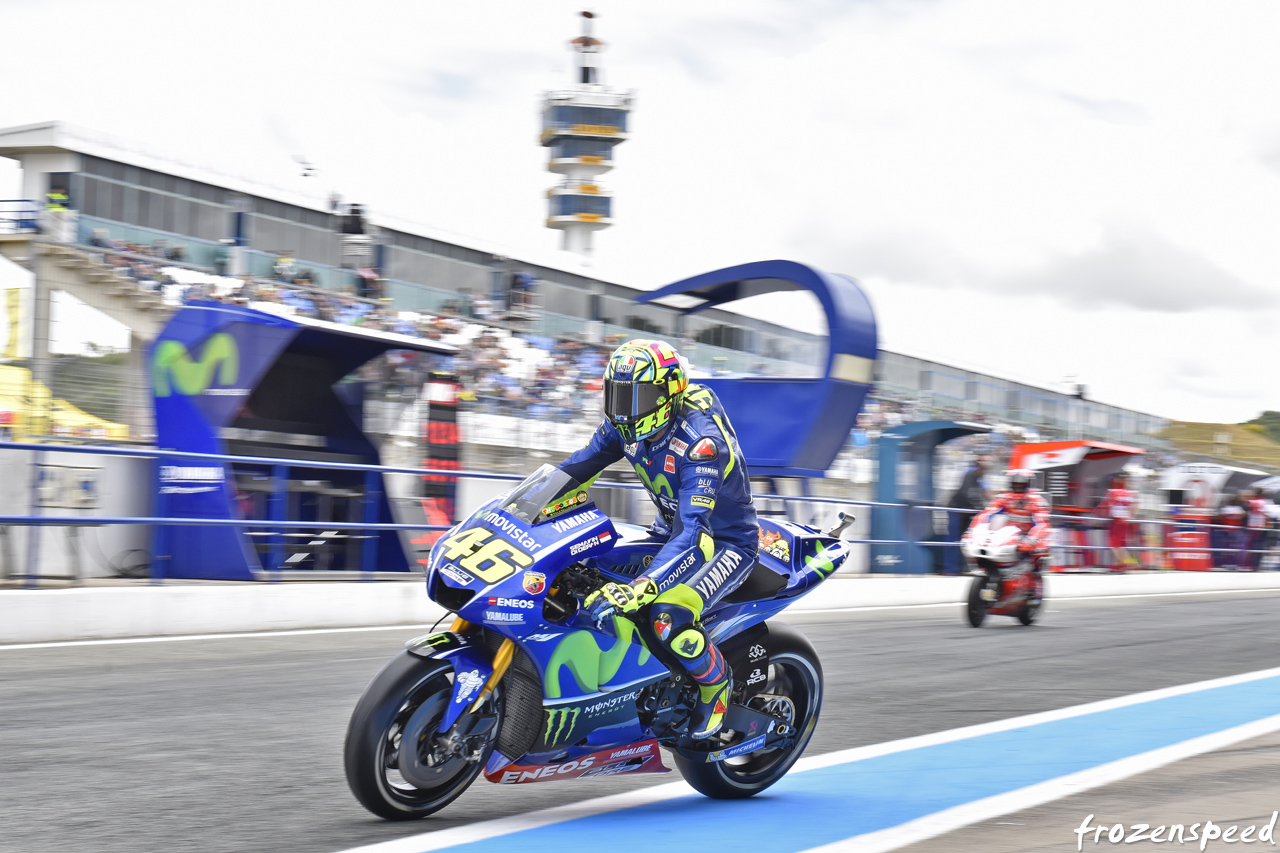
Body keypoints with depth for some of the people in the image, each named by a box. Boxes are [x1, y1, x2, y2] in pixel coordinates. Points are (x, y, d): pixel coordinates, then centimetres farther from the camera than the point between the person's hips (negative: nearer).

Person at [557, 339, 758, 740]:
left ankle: (716, 685, -3)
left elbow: (693, 532, -42)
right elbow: (580, 465, 4)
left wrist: (640, 588, -53)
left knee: (669, 617, -33)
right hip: (671, 528, 8)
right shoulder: (627, 425, -9)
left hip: (727, 541, -8)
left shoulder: (702, 439, -33)